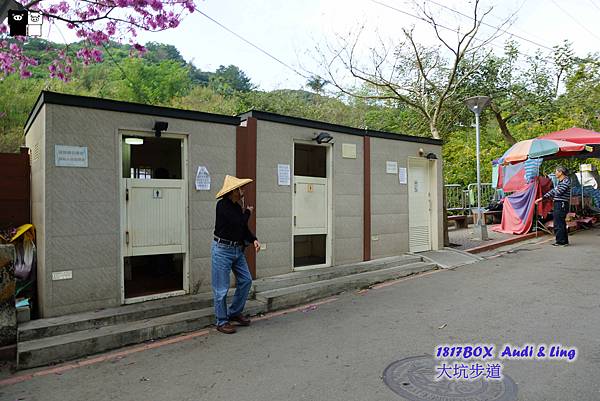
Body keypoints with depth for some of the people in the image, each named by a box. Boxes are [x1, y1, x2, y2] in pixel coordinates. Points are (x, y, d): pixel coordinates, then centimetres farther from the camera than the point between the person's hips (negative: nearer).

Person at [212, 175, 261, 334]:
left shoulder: (238, 206, 8)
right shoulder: (223, 205, -15)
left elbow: (244, 229, 14)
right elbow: (239, 222, -24)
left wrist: (254, 240, -3)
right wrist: (248, 212, -5)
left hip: (237, 249, 8)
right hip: (222, 249, -8)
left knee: (246, 280, 11)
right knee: (221, 288, 1)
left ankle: (234, 313, 28)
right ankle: (222, 322, 16)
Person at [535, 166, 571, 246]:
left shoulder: (566, 181, -11)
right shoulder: (560, 182, 19)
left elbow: (558, 192, -19)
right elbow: (553, 191, 23)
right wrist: (542, 198, 19)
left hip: (561, 204, -10)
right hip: (557, 204, 10)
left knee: (558, 224, -8)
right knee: (561, 224, 13)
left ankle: (561, 241, -4)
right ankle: (564, 241, 19)